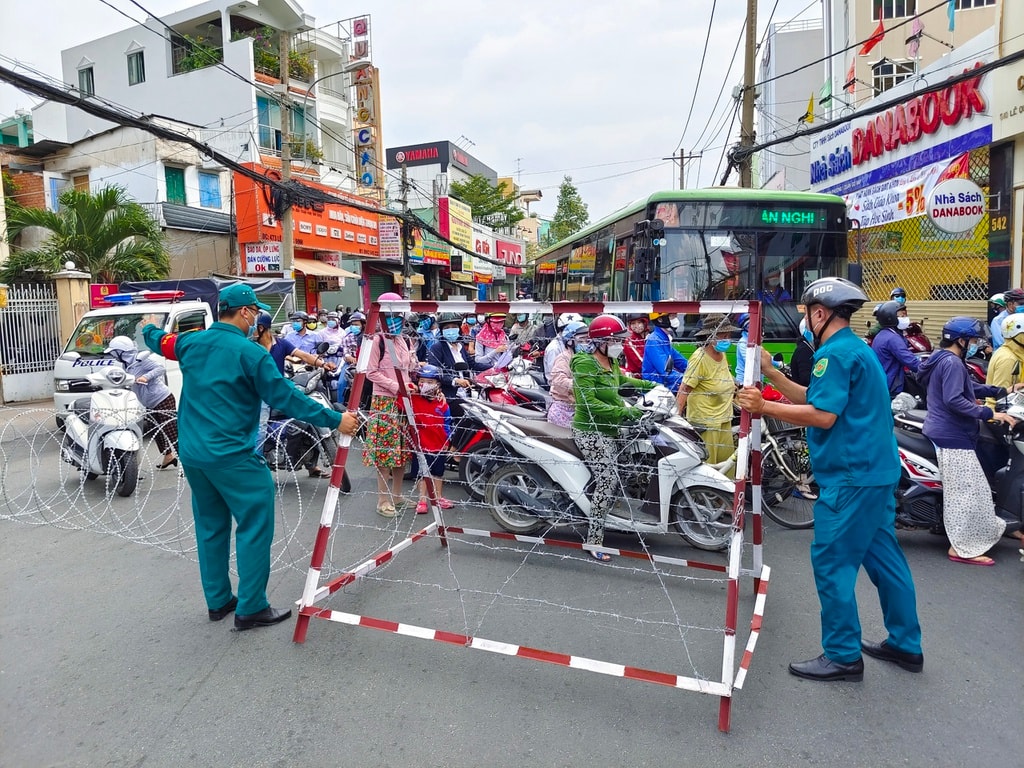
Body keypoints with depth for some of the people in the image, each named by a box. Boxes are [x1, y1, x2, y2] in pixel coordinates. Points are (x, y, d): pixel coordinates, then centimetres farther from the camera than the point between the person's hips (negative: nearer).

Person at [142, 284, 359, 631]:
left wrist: (148, 329, 54)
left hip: (192, 454, 8)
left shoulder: (191, 342, 7)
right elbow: (287, 398, -16)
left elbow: (161, 342, 30)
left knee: (211, 525, 18)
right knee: (255, 526, 0)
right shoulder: (250, 352, -14)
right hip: (232, 457, -8)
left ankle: (218, 601, 28)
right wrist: (334, 420, -12)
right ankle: (251, 608, 4)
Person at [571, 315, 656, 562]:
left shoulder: (610, 362, 9)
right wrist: (624, 412, -27)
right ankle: (594, 540, -2)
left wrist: (651, 386, 22)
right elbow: (589, 403, -26)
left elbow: (622, 381, 29)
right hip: (591, 432, -9)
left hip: (607, 430, 9)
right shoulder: (585, 364, -18)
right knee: (608, 482, -10)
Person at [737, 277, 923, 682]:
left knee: (831, 562, -2)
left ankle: (843, 656, 9)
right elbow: (813, 399, 15)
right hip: (876, 471, 11)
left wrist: (764, 407, -20)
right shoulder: (857, 348, 17)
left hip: (850, 477, -11)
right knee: (882, 556, 18)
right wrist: (770, 372, 12)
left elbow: (823, 415, -24)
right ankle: (905, 645, 30)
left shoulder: (835, 352, -16)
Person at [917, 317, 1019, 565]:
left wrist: (1002, 391, 20)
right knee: (968, 493, -6)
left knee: (960, 491, 18)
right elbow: (954, 400, -27)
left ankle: (961, 542, 27)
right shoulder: (952, 363, -17)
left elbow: (969, 387, 26)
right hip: (953, 437, -11)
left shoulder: (943, 359, 17)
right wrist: (990, 414, -25)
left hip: (943, 434, 11)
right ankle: (963, 549, 0)